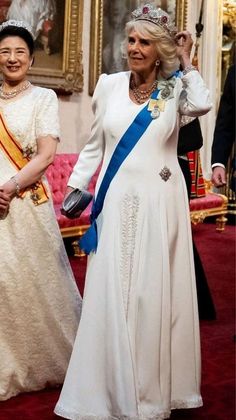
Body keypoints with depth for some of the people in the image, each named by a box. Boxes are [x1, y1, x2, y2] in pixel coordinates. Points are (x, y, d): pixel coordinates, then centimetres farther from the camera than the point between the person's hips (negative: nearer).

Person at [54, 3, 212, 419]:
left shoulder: (175, 88, 0)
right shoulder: (109, 85, 6)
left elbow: (202, 106, -24)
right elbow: (94, 146, 13)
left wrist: (186, 63, -11)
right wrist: (75, 186, 6)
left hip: (160, 203, -2)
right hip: (116, 203, 2)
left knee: (155, 293, 4)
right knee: (111, 293, 4)